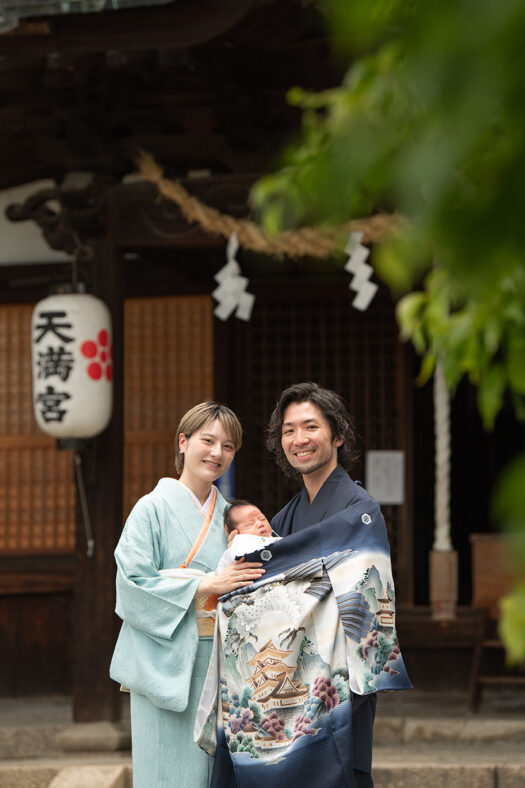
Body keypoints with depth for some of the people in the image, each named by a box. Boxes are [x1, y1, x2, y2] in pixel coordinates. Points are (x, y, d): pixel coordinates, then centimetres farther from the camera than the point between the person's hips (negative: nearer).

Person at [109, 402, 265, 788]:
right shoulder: (154, 508, -3)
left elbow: (247, 589, 18)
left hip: (222, 664, 5)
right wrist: (206, 585, -16)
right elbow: (133, 587, -12)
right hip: (169, 666, -5)